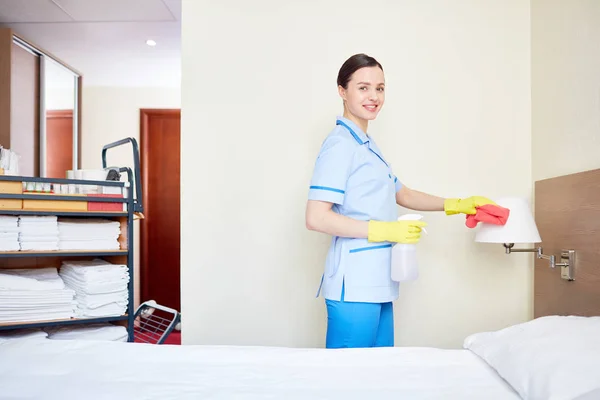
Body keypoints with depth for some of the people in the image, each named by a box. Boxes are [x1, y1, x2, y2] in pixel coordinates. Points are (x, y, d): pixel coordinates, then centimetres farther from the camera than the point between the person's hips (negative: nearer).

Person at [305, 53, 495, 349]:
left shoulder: (368, 146, 17)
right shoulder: (340, 143, -11)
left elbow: (402, 194, 27)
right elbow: (316, 218, -19)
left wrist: (457, 205, 21)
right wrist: (384, 230, -18)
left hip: (378, 285, 9)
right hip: (354, 286, -9)